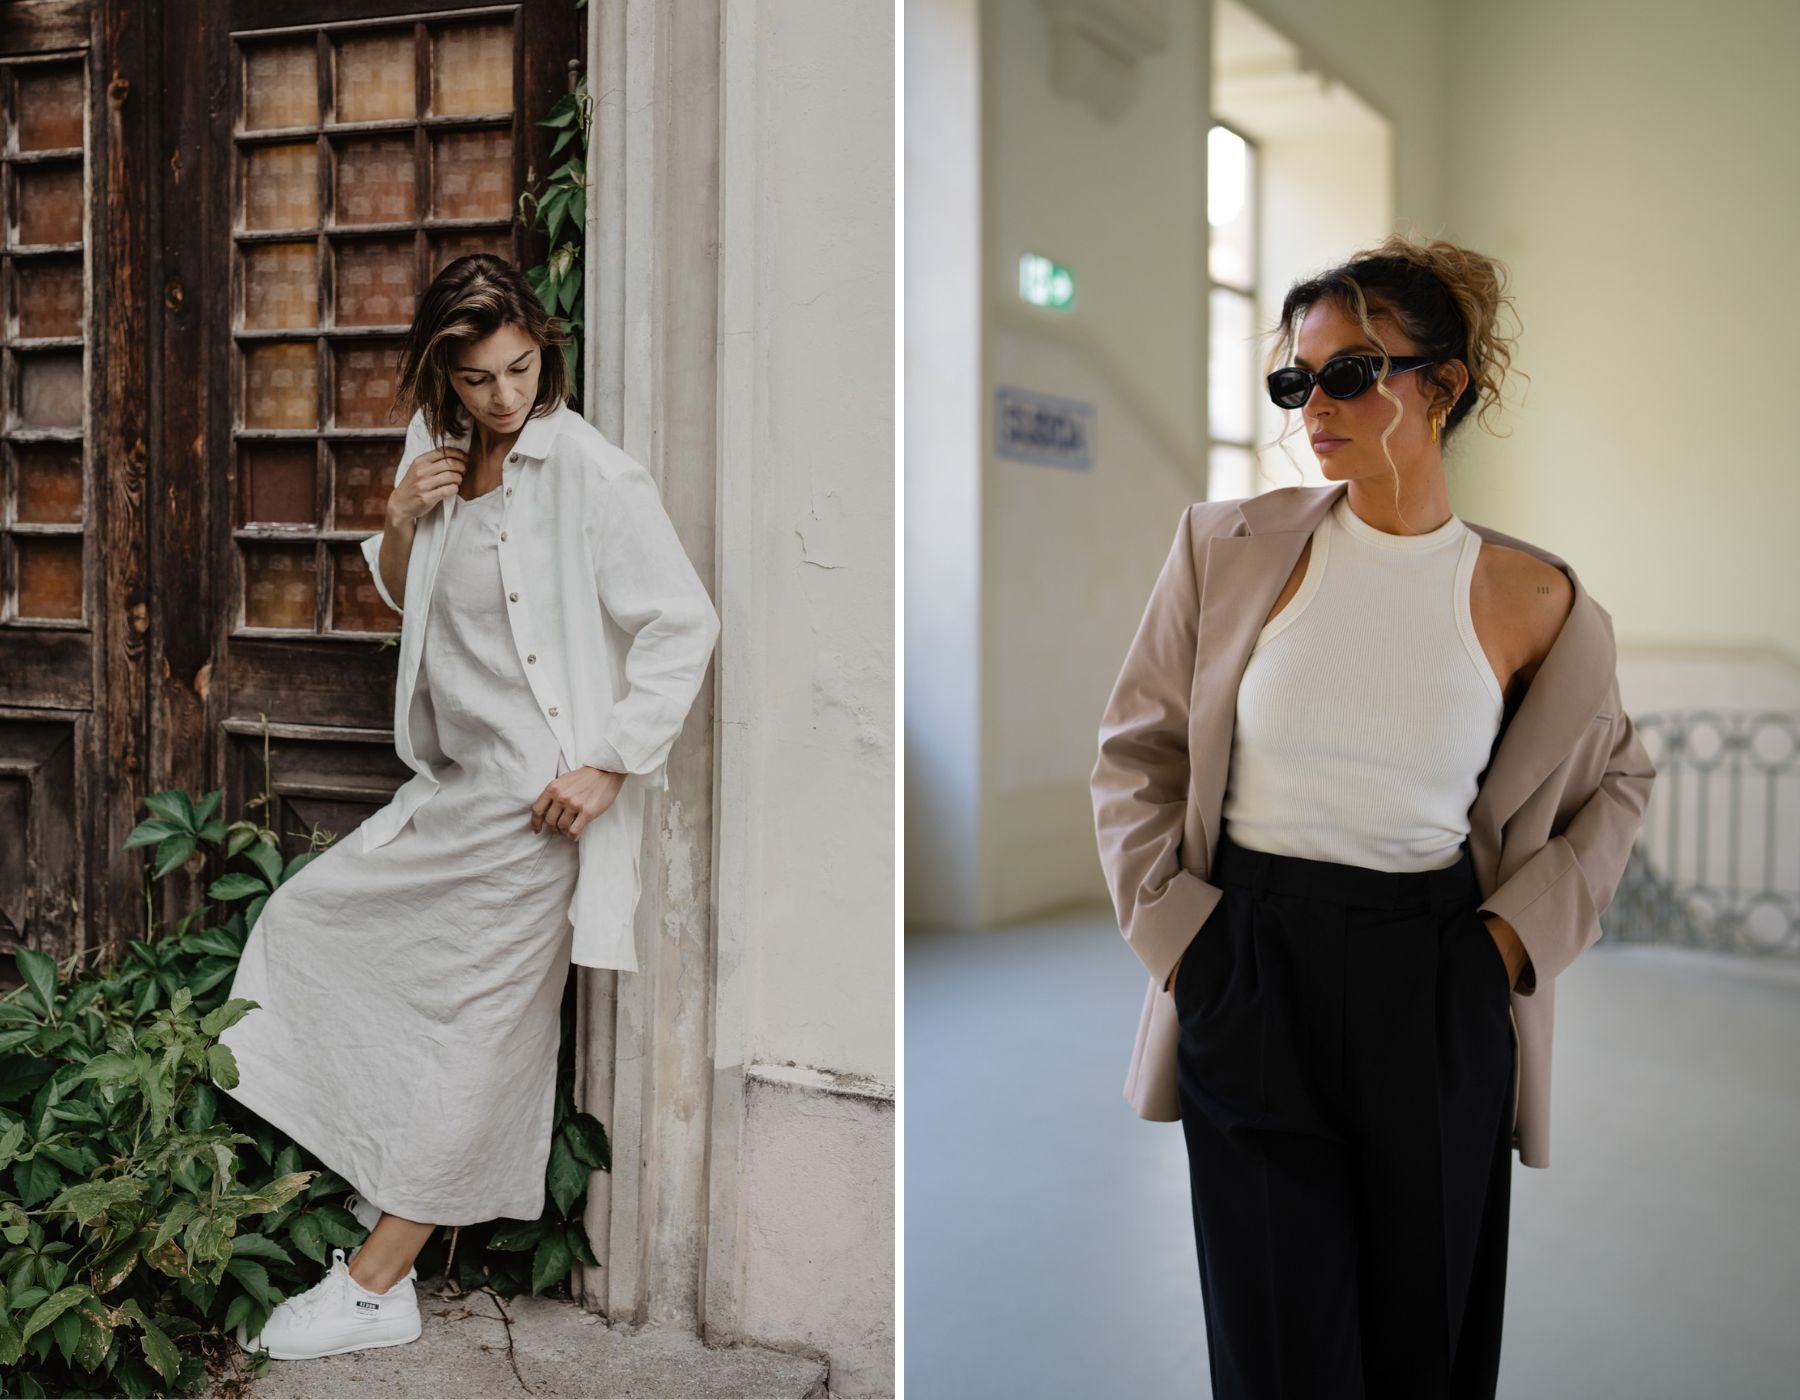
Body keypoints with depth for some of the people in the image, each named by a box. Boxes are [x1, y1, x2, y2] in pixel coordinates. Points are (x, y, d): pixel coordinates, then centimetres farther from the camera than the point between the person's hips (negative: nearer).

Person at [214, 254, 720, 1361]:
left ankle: (376, 1287, 12)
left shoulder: (589, 472, -15)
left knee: (473, 1029, 0)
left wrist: (609, 766, -19)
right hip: (453, 785, 9)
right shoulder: (441, 456, 8)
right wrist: (400, 522, -1)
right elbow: (408, 603, 20)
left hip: (541, 801, -9)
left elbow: (685, 626, -16)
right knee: (308, 922, 15)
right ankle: (392, 1174, 26)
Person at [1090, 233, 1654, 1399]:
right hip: (1252, 971, 0)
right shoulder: (1231, 547, -1)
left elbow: (1617, 780, 15)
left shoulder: (1531, 600, -1)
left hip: (1437, 994, 1)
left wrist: (1524, 929, 2)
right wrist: (1171, 929, -3)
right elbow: (1136, 748, 6)